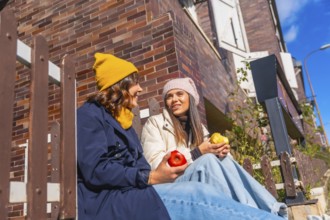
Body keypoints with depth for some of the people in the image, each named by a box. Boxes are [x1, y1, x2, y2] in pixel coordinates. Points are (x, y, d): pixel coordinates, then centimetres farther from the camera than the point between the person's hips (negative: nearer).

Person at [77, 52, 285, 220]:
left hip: (132, 193, 7)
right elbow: (96, 171, -16)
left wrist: (158, 175, -7)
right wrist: (151, 178, -20)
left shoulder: (122, 119, 24)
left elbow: (138, 166, 14)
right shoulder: (89, 115, -2)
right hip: (106, 201, -7)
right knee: (198, 195, -26)